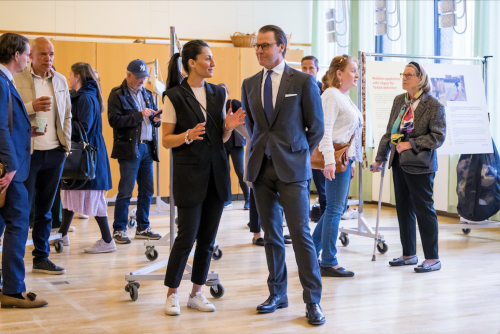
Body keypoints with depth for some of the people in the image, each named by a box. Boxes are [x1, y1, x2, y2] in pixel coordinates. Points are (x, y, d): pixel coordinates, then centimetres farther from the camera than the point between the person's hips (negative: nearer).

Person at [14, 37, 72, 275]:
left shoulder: (60, 80, 11)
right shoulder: (17, 79, -5)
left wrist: (66, 145, 9)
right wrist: (32, 107, -22)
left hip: (55, 153, 5)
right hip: (28, 152, -5)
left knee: (45, 209, 11)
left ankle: (41, 258, 20)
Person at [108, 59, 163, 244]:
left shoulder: (147, 94, 18)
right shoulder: (117, 95, -3)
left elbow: (154, 119, 24)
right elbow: (114, 120, -14)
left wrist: (156, 119, 0)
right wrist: (139, 115, -18)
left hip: (148, 147, 7)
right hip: (129, 148, -7)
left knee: (147, 190, 9)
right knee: (125, 191, -5)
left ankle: (143, 228, 19)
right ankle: (119, 230, 4)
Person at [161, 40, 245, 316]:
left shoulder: (218, 93, 11)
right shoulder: (174, 96, -5)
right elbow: (166, 140, -5)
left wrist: (229, 127, -6)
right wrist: (188, 136, -23)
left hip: (216, 172, 5)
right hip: (189, 173, -5)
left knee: (208, 238, 7)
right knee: (187, 236, -4)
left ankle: (196, 293, 19)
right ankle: (172, 294, 11)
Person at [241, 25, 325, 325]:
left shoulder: (303, 81, -2)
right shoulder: (250, 84, 10)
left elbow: (316, 127, 2)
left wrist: (298, 155, 5)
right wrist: (261, 149, 15)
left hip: (291, 168, -4)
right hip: (262, 167, 4)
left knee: (301, 232, -6)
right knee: (271, 233, 10)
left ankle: (313, 301, 2)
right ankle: (278, 294, 22)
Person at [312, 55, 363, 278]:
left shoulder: (345, 97, 19)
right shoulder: (330, 95, -10)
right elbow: (325, 129, -20)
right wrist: (329, 160, -28)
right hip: (336, 159, -10)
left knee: (337, 208, 12)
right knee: (335, 208, -6)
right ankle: (328, 263, 0)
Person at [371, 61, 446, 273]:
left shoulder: (434, 106, -10)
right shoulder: (399, 101, 9)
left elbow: (438, 137, -14)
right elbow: (389, 132, 14)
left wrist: (411, 144, -19)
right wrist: (380, 157, 14)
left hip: (419, 165, -7)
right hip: (399, 163, 7)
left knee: (424, 209, -2)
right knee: (403, 208, 12)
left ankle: (433, 258, 8)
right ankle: (409, 254, 24)